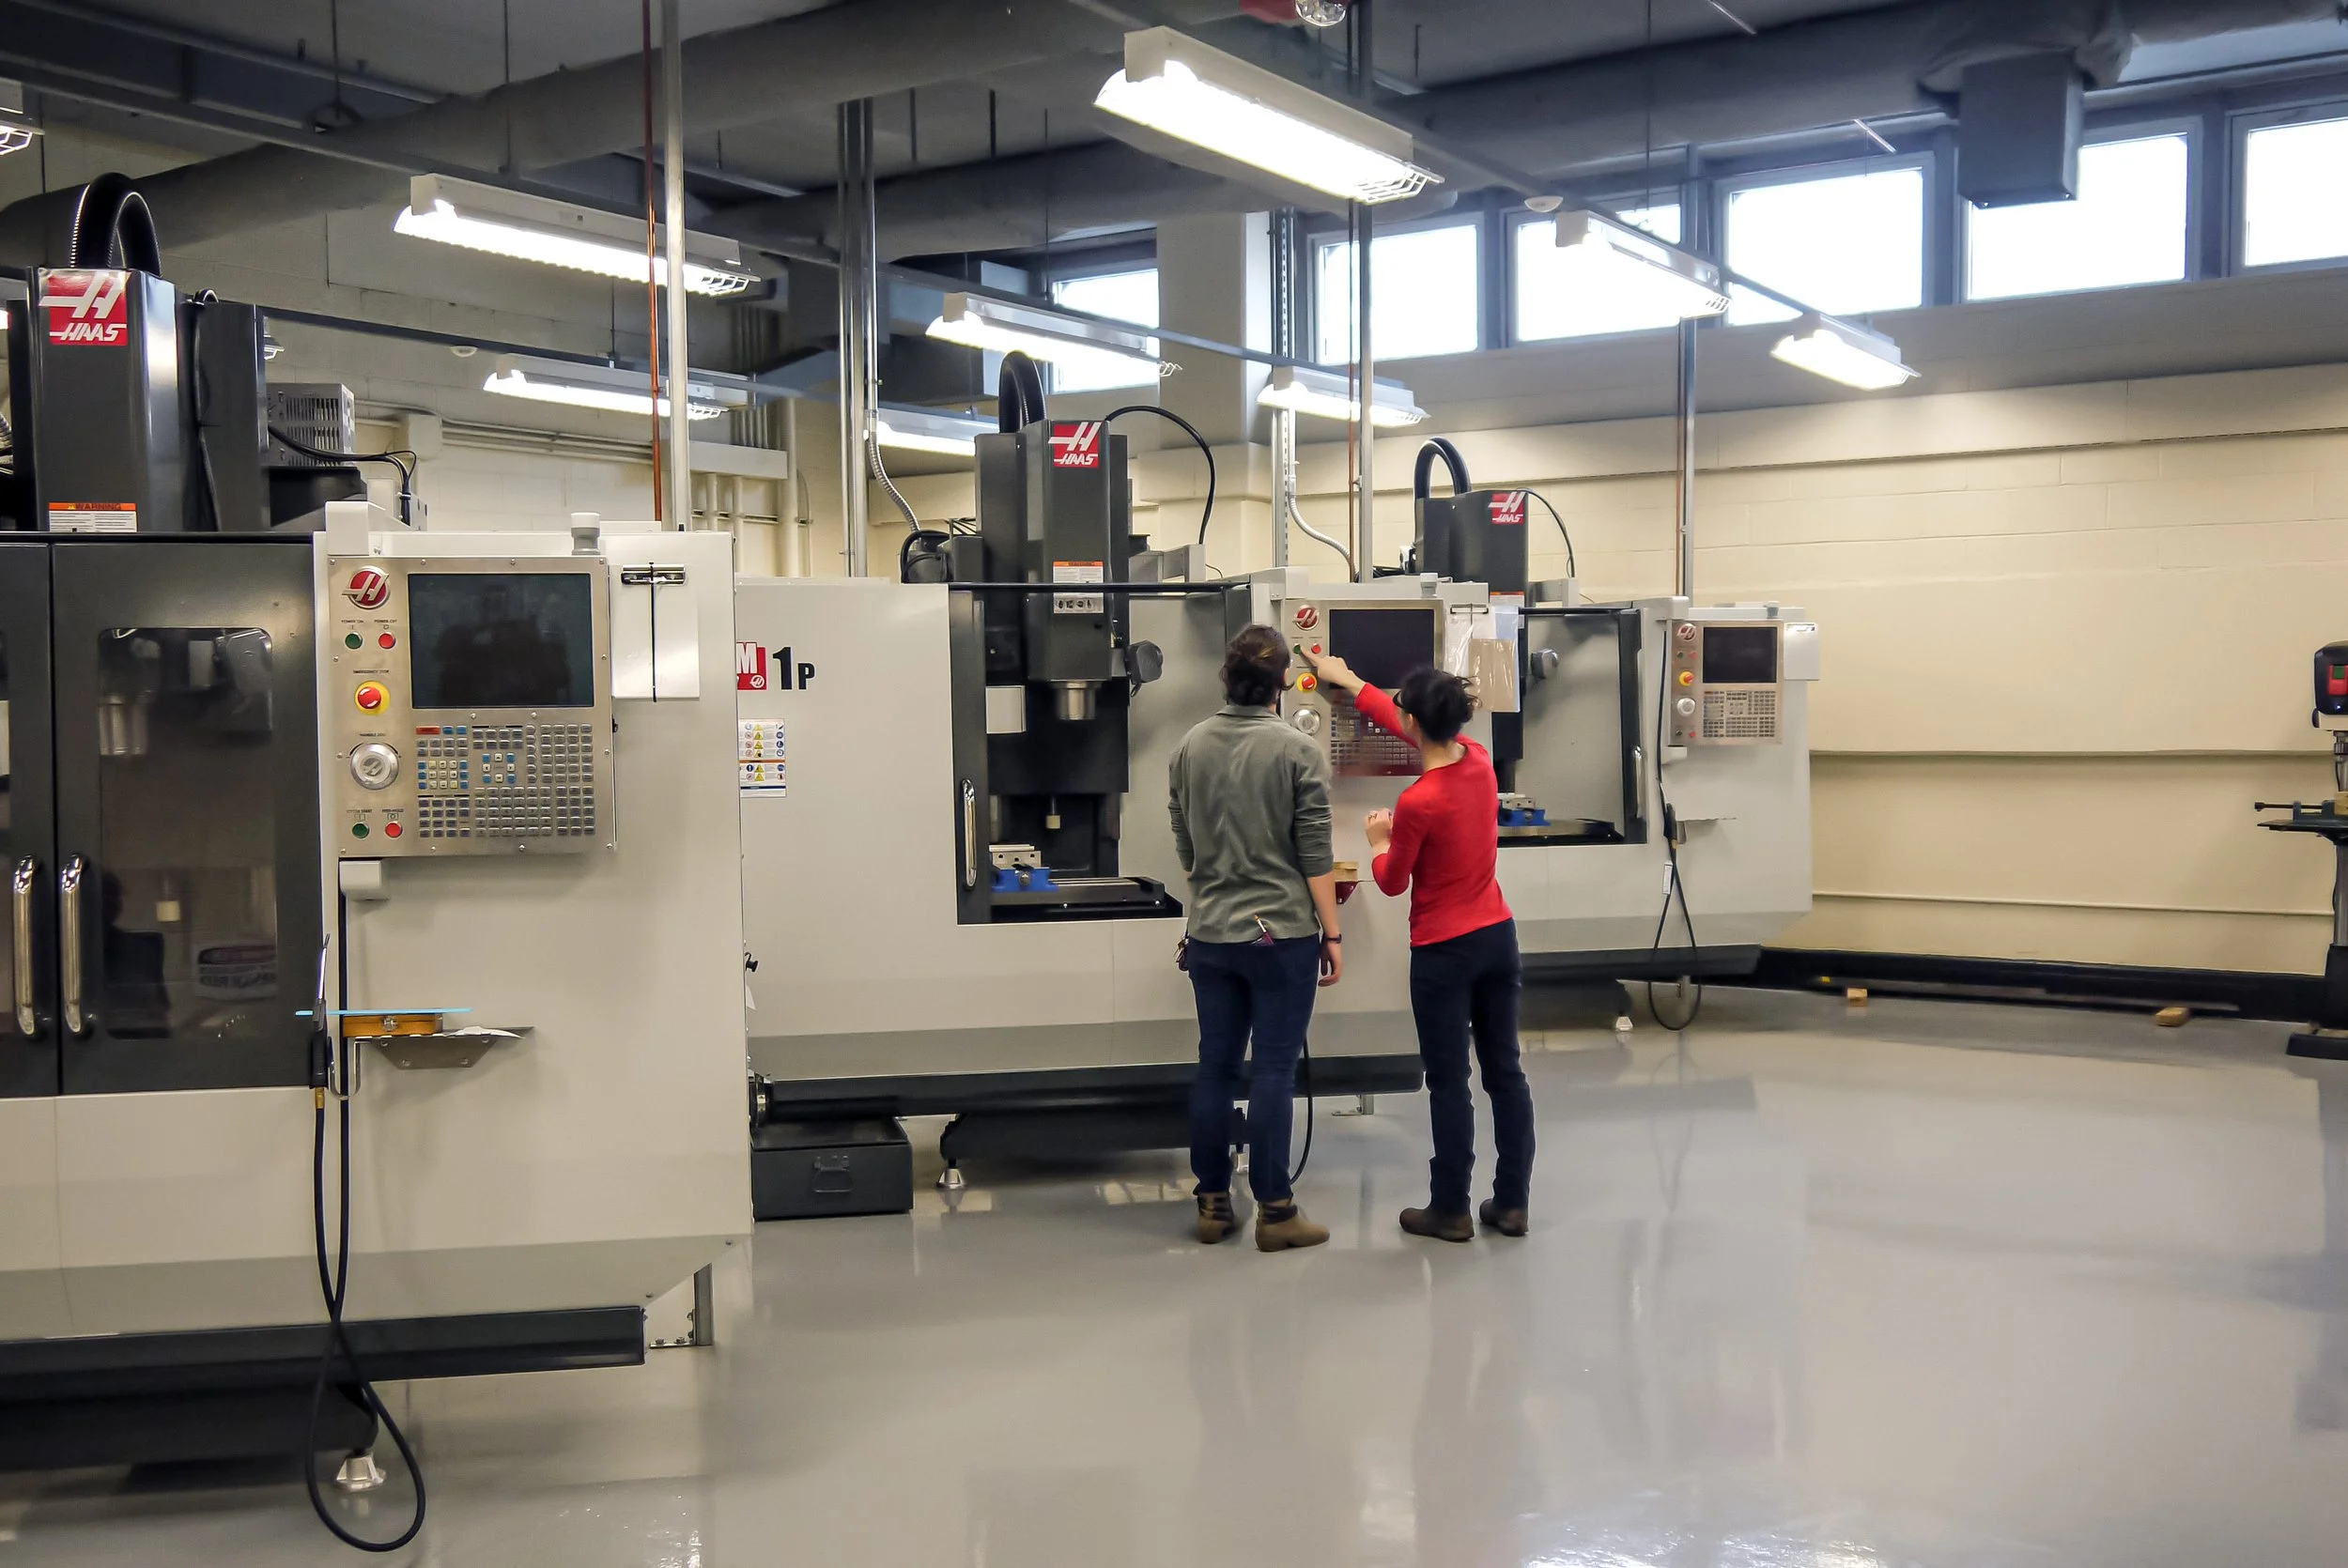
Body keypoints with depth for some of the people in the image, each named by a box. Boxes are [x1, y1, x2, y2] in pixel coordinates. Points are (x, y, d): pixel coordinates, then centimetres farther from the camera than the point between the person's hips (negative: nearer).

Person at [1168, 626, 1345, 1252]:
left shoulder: (1190, 748, 4)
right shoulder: (1298, 752, -9)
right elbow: (1315, 855, -8)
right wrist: (1331, 933, -1)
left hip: (1209, 935, 4)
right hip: (1282, 934, -4)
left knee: (1215, 1066, 10)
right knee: (1273, 1071, 0)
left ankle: (1213, 1203, 16)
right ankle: (1274, 1211, 6)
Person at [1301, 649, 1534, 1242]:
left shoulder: (1417, 804, -22)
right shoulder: (1480, 760, -2)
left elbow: (1393, 883, -7)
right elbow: (1415, 729, 16)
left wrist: (1379, 843, 13)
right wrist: (1350, 682, 26)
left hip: (1444, 953, -7)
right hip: (1498, 937, 7)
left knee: (1449, 1083, 3)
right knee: (1506, 1072, 11)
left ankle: (1451, 1211, 11)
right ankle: (1511, 1203, 18)